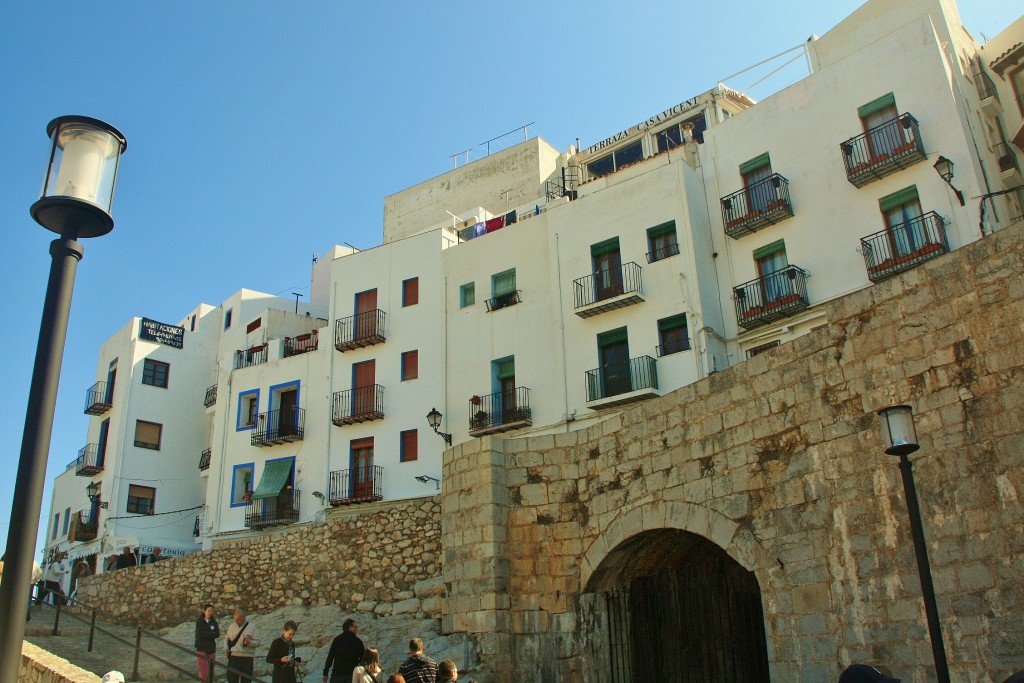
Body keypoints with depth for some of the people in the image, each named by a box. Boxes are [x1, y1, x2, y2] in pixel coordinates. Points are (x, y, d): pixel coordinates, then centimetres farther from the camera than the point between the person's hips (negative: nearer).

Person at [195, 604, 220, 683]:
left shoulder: (214, 622, 9)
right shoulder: (199, 622, 1)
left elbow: (217, 634, -2)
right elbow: (200, 634, -13)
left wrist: (206, 634, -13)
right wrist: (212, 633, -8)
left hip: (211, 649, 4)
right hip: (201, 649, -4)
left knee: (211, 670, 4)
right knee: (204, 671, -13)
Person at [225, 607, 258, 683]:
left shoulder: (251, 627, -1)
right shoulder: (232, 626, 8)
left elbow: (257, 642, -1)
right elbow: (227, 639, 20)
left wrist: (250, 642, -22)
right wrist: (226, 648, 1)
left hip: (247, 657, -2)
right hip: (233, 657, 2)